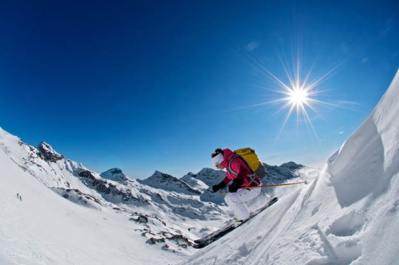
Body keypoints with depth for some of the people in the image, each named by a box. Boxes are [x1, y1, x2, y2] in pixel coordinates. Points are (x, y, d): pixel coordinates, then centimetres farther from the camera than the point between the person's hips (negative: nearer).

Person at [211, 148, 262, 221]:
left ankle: (244, 219, 0)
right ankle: (240, 217, 22)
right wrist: (218, 186, 22)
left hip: (253, 187, -10)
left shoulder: (234, 162, -26)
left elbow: (243, 171, -45)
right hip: (246, 187, 10)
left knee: (232, 199, -20)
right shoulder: (229, 163, 4)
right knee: (228, 197, 12)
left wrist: (236, 184, -61)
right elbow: (228, 178, 20)